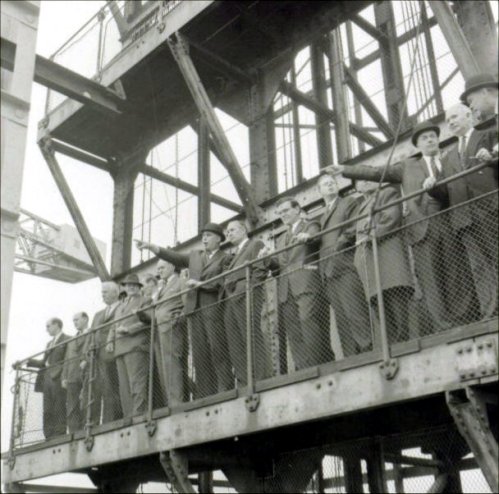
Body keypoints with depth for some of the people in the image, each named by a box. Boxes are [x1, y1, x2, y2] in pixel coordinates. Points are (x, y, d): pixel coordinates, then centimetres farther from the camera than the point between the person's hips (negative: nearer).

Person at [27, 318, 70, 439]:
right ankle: (49, 439, 1)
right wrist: (27, 362, 14)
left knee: (59, 412, -10)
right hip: (47, 379, 8)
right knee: (47, 412, 2)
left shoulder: (67, 340, 0)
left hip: (59, 379, -8)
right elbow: (44, 363, 21)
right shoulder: (49, 343, 26)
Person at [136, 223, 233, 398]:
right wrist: (151, 246, 4)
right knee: (200, 354, 0)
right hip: (194, 309, 5)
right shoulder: (195, 254, 23)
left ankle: (224, 391, -11)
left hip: (214, 309, -5)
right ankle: (204, 396, -1)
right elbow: (176, 257, 13)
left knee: (218, 350, -11)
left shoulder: (225, 259, 6)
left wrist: (201, 283, -12)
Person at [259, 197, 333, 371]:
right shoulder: (280, 239, 31)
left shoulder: (310, 226, 15)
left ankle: (314, 368, -21)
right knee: (293, 334, -5)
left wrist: (307, 238, -30)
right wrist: (268, 259, 2)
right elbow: (277, 267, 22)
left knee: (309, 324, -18)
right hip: (286, 289, 5)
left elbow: (316, 239, -8)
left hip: (307, 284, -5)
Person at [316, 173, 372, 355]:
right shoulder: (323, 216, 30)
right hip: (329, 272, 6)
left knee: (354, 313, -17)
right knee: (341, 320, -2)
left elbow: (354, 228, -2)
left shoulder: (351, 202, 13)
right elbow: (324, 243, 21)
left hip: (346, 266, -6)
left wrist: (338, 245, -9)